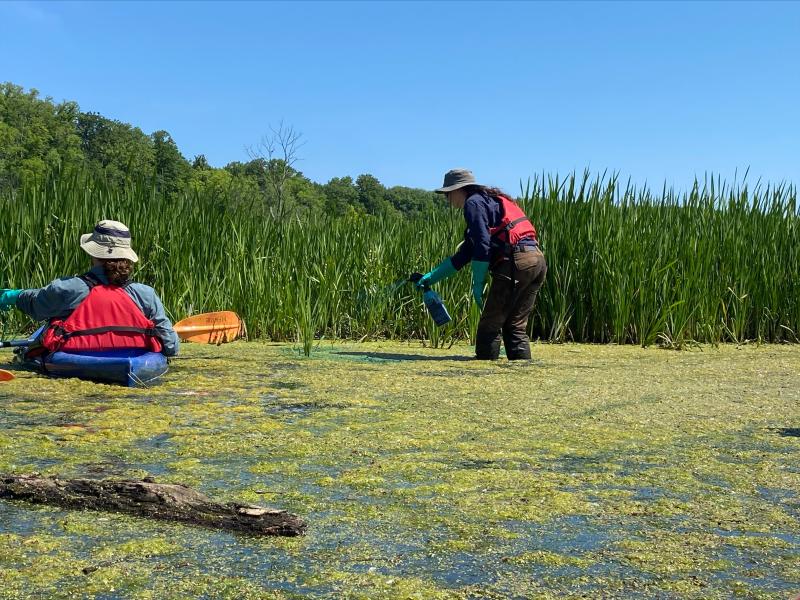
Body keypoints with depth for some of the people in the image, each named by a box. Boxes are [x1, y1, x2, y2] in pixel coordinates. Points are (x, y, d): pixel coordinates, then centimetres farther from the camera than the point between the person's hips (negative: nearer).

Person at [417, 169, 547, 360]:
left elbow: (482, 246, -13)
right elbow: (463, 256, 29)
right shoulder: (489, 201, 30)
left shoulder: (474, 203, 1)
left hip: (516, 263, -9)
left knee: (490, 325, -1)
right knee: (515, 327, 13)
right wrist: (432, 277, 28)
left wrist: (478, 283, -7)